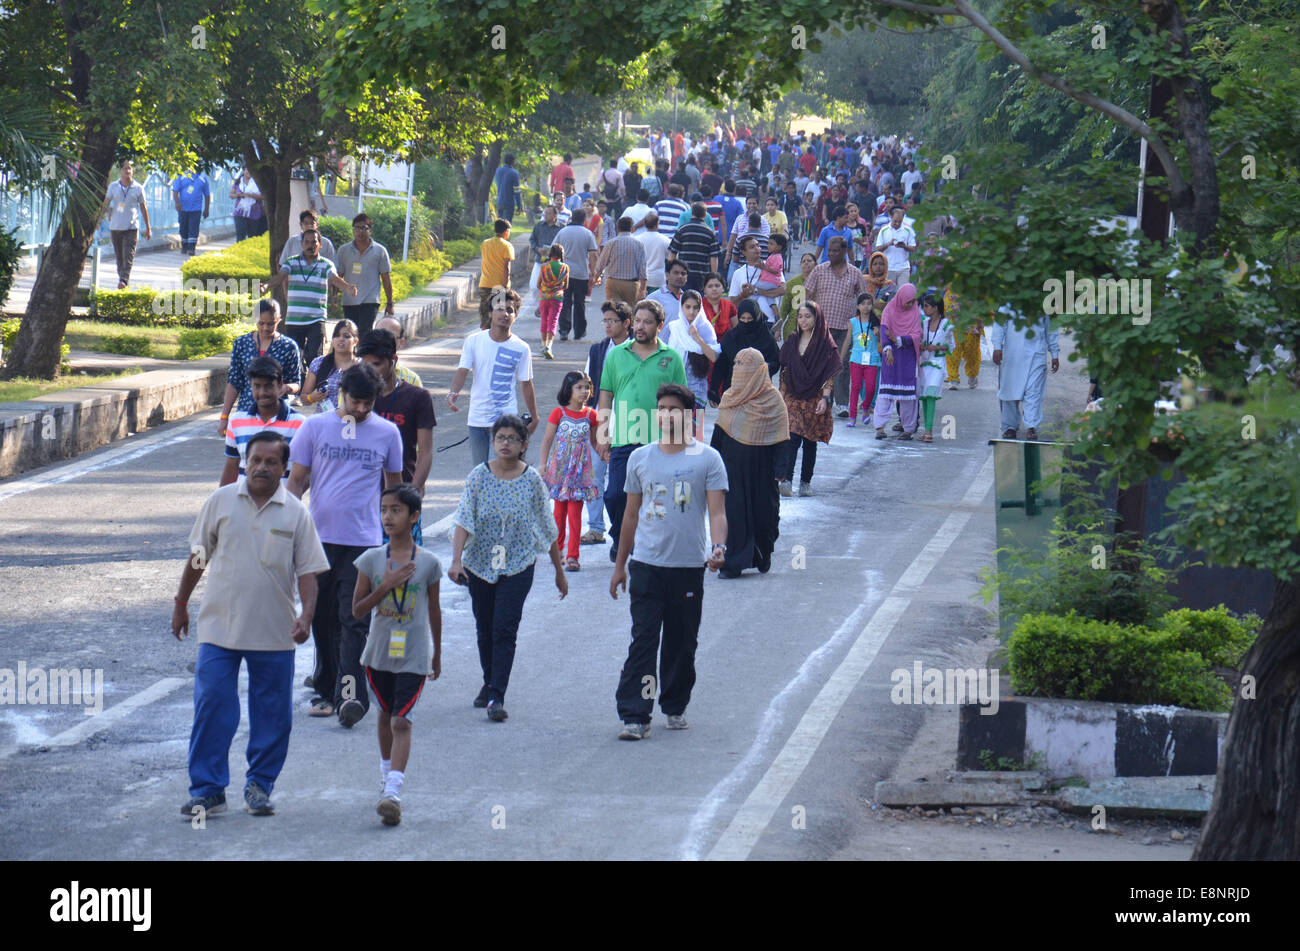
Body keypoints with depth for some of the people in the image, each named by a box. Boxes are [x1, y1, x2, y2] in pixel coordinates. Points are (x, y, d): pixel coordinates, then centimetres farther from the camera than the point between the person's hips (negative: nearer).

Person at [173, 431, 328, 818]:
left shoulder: (295, 513, 1)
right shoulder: (221, 501, 2)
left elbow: (307, 570, 1)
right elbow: (199, 555, 11)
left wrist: (306, 615, -13)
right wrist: (181, 604, 13)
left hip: (274, 633, 0)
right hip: (219, 626, 0)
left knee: (273, 714, 6)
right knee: (211, 707, -4)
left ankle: (259, 786, 20)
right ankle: (207, 790, 3)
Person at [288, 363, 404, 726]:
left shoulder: (387, 433, 5)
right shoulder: (314, 427, 4)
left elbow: (394, 485, 15)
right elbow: (297, 480, 8)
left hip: (364, 541, -2)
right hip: (319, 537, 2)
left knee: (354, 621, -11)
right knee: (322, 619, 8)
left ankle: (351, 695, -18)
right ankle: (326, 691, 19)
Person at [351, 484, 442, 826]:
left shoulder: (428, 563, -4)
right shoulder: (371, 560, -2)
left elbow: (434, 610, 7)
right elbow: (357, 610, -4)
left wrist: (437, 655, 14)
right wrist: (386, 585, -18)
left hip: (414, 656, -3)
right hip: (379, 652, 3)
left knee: (401, 721, -12)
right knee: (386, 715, 18)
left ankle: (393, 792, -21)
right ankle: (387, 775, 38)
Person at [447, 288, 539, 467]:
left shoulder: (521, 349, -3)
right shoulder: (474, 341, 0)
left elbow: (526, 385, 5)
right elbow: (462, 371, -4)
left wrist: (534, 418, 8)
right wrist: (453, 393, -24)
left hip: (506, 419, -2)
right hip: (477, 418, 2)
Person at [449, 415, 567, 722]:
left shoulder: (532, 480, -3)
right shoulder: (478, 477, -4)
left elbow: (547, 529, 5)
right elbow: (464, 521, -11)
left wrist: (559, 570, 10)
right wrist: (456, 561, -24)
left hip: (518, 566, -2)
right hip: (480, 563, 2)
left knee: (505, 629, -12)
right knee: (484, 629, 13)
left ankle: (497, 696, -14)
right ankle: (489, 682, 34)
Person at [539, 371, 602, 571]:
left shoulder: (590, 415, 2)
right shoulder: (558, 413, -2)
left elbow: (594, 442, 15)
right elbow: (547, 440, 2)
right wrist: (543, 464, -2)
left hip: (580, 470, 0)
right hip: (559, 468, 0)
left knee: (575, 513, -5)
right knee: (560, 510, 10)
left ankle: (572, 556, -4)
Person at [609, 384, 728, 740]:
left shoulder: (707, 458, 0)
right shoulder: (640, 458, 9)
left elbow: (717, 511, -5)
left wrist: (718, 547, -24)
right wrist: (619, 564, 16)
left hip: (689, 566, -1)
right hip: (646, 564, 1)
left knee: (682, 642, 8)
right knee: (643, 640, -6)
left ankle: (675, 707, 25)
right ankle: (634, 716, -8)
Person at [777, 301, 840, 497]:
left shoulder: (825, 344, -2)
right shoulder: (792, 341, 9)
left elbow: (830, 374, -4)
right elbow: (785, 372, 12)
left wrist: (825, 398, -13)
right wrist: (781, 397, 8)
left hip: (814, 399, -2)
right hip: (793, 398, 2)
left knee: (810, 442, 4)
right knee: (791, 438, -13)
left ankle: (806, 481, 14)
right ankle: (786, 480, -22)